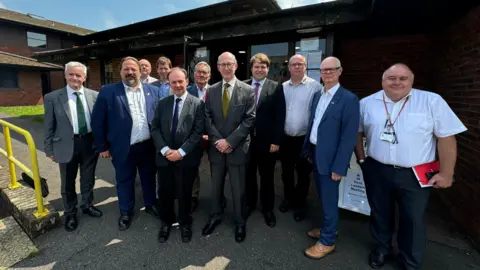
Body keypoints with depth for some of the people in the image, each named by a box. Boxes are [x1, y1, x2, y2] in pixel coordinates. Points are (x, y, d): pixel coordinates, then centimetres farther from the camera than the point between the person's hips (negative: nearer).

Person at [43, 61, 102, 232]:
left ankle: (87, 205, 40)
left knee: (88, 179, 18)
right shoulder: (52, 98, -5)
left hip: (90, 143, 1)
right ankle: (70, 213, 34)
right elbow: (49, 127, -1)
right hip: (67, 145, -1)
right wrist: (49, 150, -1)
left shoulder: (94, 95, -1)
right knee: (68, 182, 14)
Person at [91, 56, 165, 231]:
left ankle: (151, 204, 40)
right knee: (124, 182, 15)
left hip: (149, 146, 2)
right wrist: (102, 146, -2)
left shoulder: (154, 91, 2)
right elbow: (97, 121, -3)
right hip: (123, 148, -1)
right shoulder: (108, 91, -5)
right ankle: (126, 212, 36)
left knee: (149, 178, 18)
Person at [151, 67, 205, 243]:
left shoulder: (198, 104, -4)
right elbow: (155, 128, 3)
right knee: (165, 193, 14)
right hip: (165, 157, 3)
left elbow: (198, 132, -10)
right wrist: (165, 149, -11)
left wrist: (181, 151, -15)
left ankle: (185, 223, 36)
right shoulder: (162, 104, 8)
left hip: (186, 158, -3)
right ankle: (166, 222, 39)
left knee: (184, 194, 12)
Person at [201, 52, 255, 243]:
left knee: (238, 189, 10)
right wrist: (218, 140, -10)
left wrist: (230, 141, -15)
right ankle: (215, 216, 40)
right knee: (216, 186, 17)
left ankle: (240, 222, 32)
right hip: (216, 147, 3)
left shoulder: (247, 90, -4)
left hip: (237, 148, -3)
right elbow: (207, 118, 2)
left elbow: (249, 120, -10)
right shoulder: (211, 90, 6)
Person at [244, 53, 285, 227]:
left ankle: (267, 209, 32)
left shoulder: (276, 87, -1)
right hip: (246, 139, 2)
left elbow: (280, 116, -5)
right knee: (249, 175, 15)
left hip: (267, 141, -1)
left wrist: (276, 141, -10)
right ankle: (250, 204, 37)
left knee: (267, 177, 12)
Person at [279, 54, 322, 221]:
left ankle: (300, 203, 33)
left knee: (303, 173, 12)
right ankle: (288, 198, 40)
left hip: (304, 139, -4)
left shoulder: (315, 86, -10)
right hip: (285, 138, 4)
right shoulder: (283, 87, 5)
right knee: (286, 172, 18)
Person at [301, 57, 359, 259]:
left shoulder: (349, 99, -14)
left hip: (330, 158, -7)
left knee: (329, 200, 8)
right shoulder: (317, 95, 8)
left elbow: (349, 137, -16)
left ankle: (327, 241, 28)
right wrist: (307, 149, 11)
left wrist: (339, 166, -17)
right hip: (315, 154, 7)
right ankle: (328, 229, 42)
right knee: (323, 197, 21)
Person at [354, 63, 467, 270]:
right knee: (380, 214, 18)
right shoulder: (367, 103, 0)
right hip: (377, 171, 2)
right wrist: (361, 159, 5)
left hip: (415, 175, -1)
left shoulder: (432, 101, -6)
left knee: (413, 220, 12)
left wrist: (446, 173, -6)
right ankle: (382, 249, 42)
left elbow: (446, 137, -5)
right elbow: (358, 132, 10)